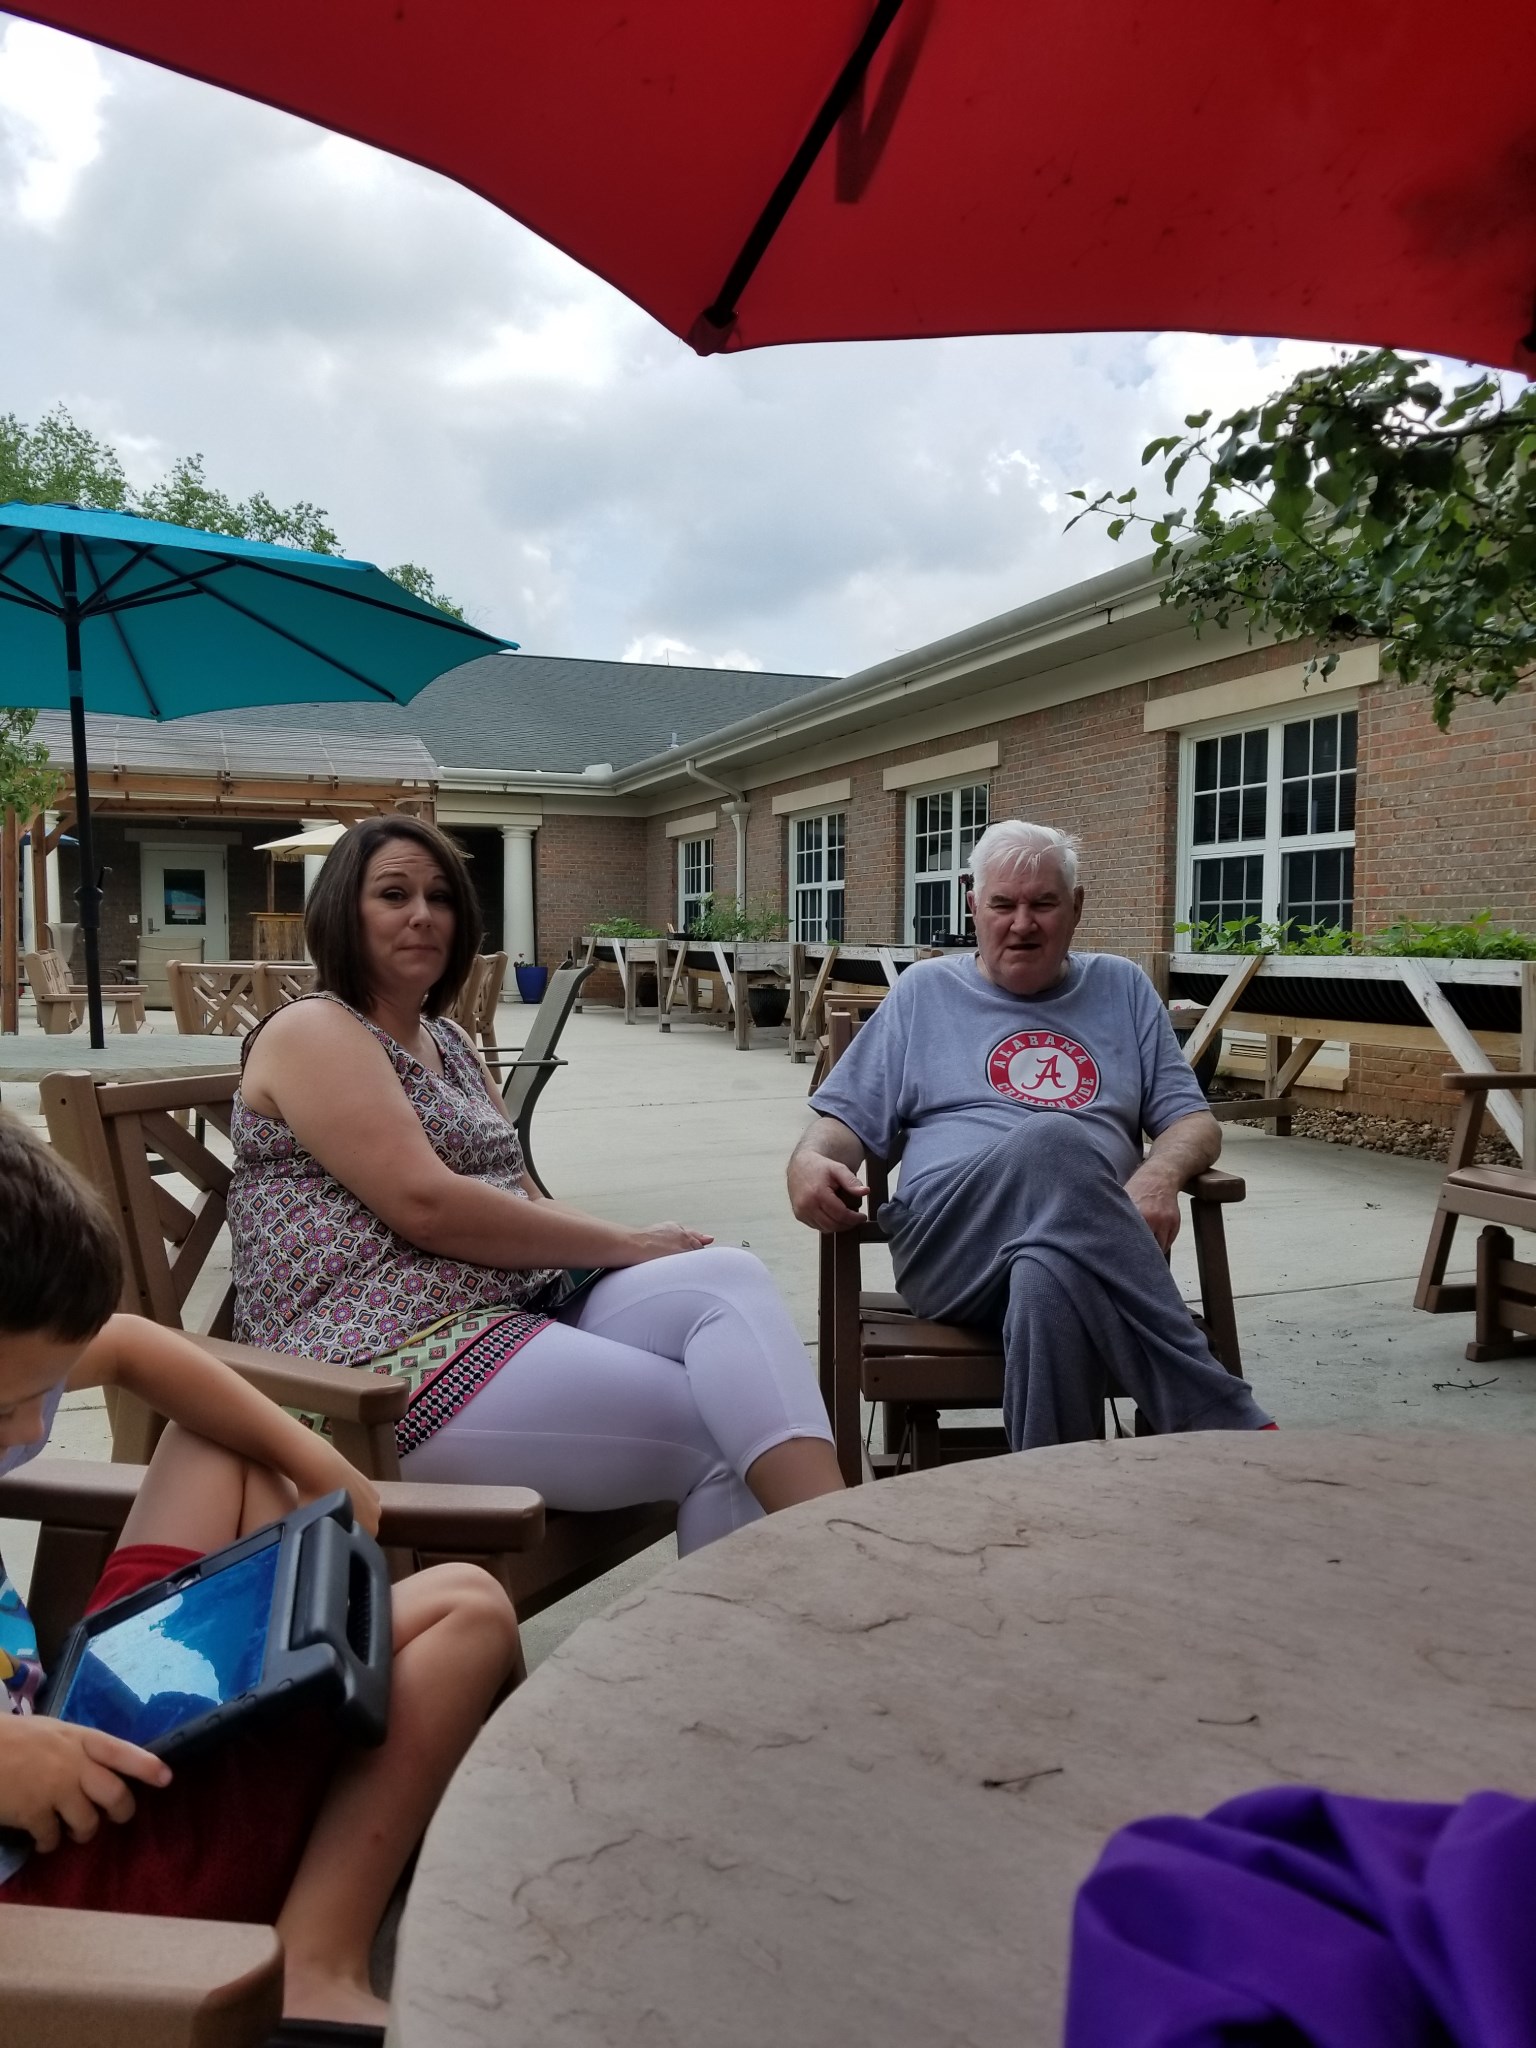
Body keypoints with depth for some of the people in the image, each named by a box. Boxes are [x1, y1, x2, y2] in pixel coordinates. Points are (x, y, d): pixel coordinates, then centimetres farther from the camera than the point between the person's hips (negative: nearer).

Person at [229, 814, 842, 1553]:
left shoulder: (448, 1042, 20)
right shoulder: (312, 1033, -6)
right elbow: (427, 1206, -18)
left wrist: (621, 1247, -5)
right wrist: (624, 1245, -12)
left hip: (522, 1309, 8)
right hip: (397, 1366, -7)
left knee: (728, 1278, -18)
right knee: (715, 1438, -18)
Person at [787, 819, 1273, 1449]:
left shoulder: (1121, 988, 23)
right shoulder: (924, 990, 20)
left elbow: (1192, 1120, 18)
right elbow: (847, 1118, 15)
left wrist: (1160, 1174, -8)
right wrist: (809, 1159, -11)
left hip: (1095, 1242, 1)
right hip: (947, 1239, 0)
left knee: (1052, 1277, -41)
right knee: (1052, 1144, -37)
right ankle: (1228, 1425, -35)